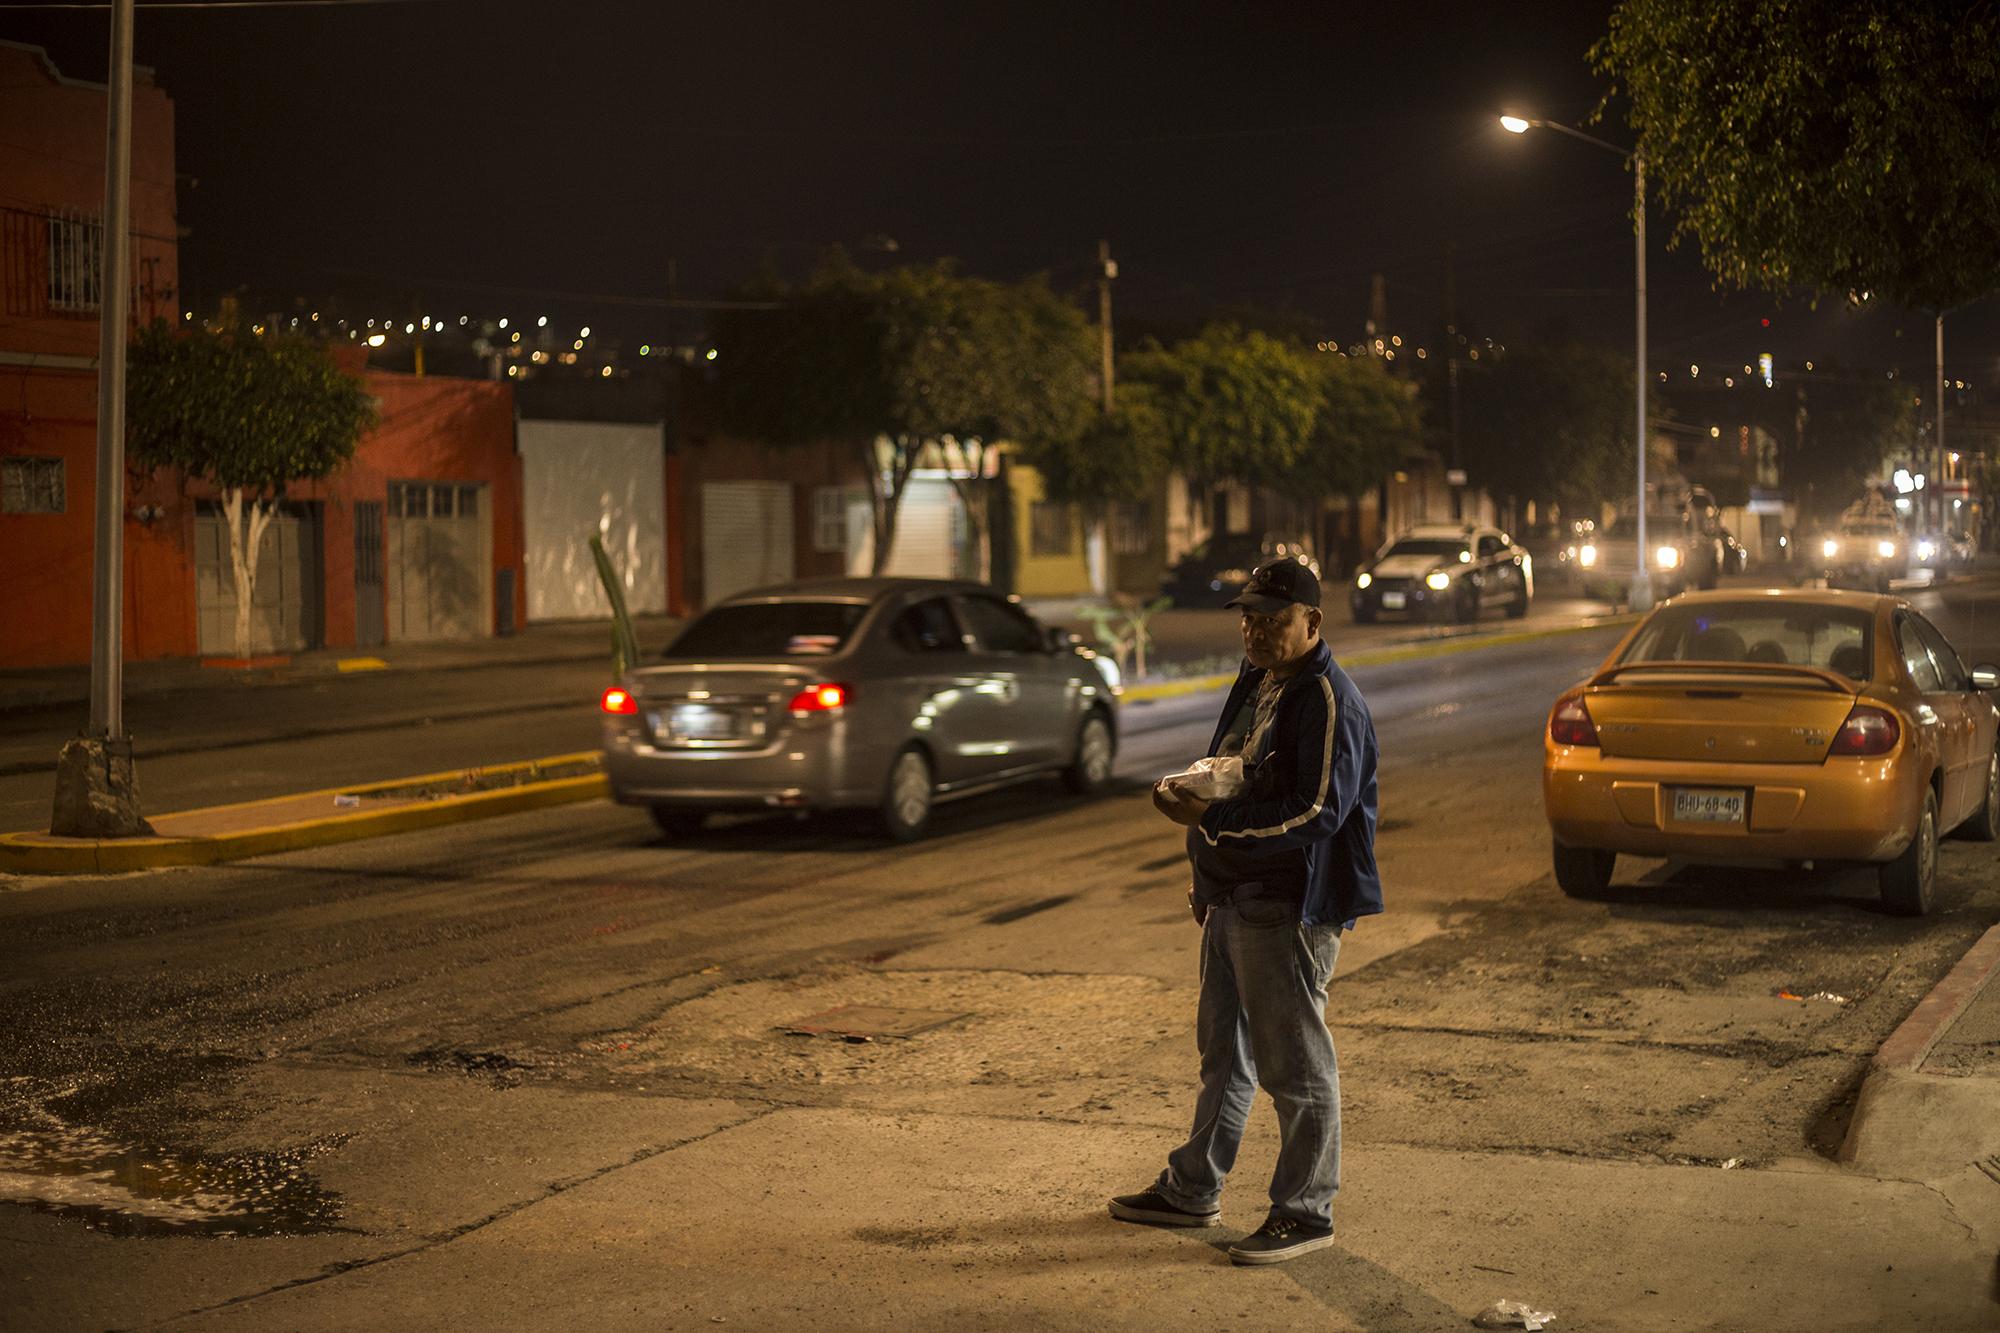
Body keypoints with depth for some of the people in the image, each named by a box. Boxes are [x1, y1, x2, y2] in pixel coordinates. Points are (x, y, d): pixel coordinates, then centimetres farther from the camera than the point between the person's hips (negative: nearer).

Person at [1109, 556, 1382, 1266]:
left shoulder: (1328, 701, -17)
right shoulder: (1256, 683, 14)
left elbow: (1317, 812, -25)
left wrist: (1209, 820, -25)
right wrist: (1209, 874, 20)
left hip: (1290, 909, -10)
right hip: (1235, 900, 10)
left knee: (1294, 1062, -2)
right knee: (1224, 1049, 19)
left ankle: (1305, 1211, 9)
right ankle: (1193, 1188, 31)